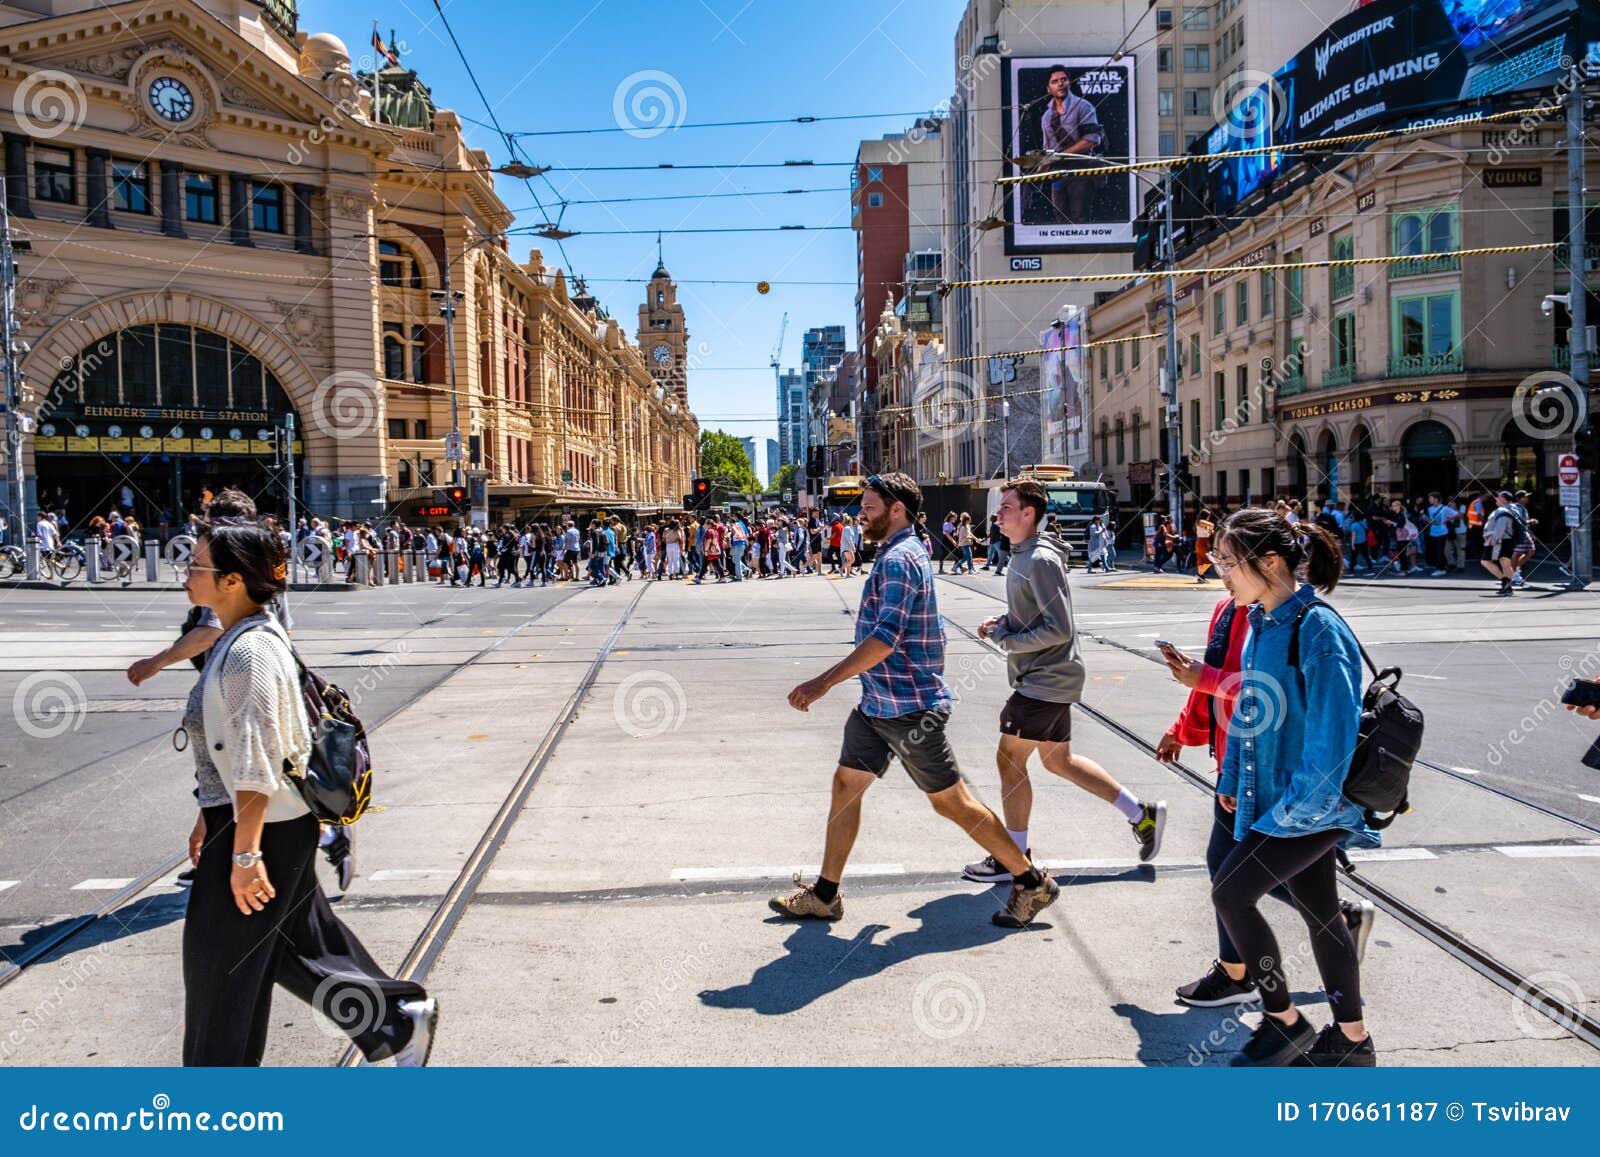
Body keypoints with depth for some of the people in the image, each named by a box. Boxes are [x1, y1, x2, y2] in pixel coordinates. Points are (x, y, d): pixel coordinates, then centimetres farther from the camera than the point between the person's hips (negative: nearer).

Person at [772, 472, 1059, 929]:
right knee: (846, 783, 11)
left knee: (950, 801, 0)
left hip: (909, 707, -10)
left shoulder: (900, 559, -18)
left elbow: (885, 637, -29)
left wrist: (824, 682, -30)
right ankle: (825, 895, 20)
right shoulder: (902, 553, 14)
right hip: (877, 703, 10)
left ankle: (1031, 883, 15)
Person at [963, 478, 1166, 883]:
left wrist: (1005, 639, -17)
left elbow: (1058, 629, -23)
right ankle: (1141, 814, 28)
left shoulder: (1041, 560, -20)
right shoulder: (1021, 555, 10)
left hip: (1047, 680, -10)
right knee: (1058, 760, 17)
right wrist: (1000, 621, 4)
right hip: (1044, 678, 10)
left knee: (1009, 759, -3)